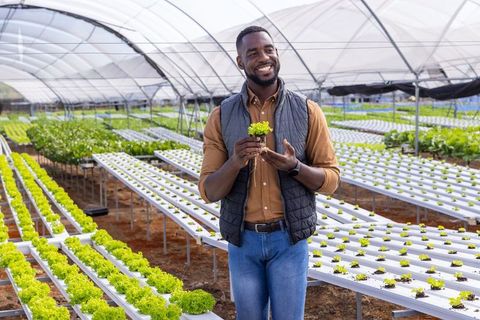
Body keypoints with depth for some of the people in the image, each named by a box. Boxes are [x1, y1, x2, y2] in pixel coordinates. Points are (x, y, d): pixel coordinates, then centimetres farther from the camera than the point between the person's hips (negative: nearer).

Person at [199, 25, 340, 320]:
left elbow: (331, 179, -2)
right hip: (242, 240, 1)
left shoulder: (308, 111, -3)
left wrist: (294, 167, -21)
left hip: (289, 239, -1)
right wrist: (235, 162, -23)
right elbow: (209, 192, -4)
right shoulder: (222, 117, -2)